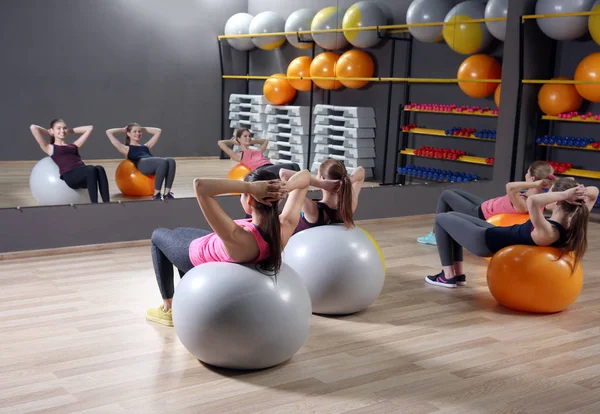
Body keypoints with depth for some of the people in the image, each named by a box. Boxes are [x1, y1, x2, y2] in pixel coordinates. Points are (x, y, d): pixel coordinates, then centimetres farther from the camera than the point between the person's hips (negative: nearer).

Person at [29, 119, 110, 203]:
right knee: (91, 169, -35)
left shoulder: (74, 145, 32)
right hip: (69, 176, -5)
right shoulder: (50, 147, 20)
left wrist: (70, 131, 40)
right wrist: (48, 132, 28)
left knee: (99, 169, -30)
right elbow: (33, 128, 12)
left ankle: (107, 205, -41)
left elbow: (89, 128, 40)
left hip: (83, 175, 5)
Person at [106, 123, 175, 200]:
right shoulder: (126, 149, 24)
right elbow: (109, 132, 22)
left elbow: (158, 131, 47)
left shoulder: (145, 146, 38)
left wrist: (142, 129, 45)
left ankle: (167, 193, -37)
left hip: (153, 163, 5)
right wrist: (123, 130, 37)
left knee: (171, 161, -31)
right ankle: (156, 194, -35)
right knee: (163, 162, -36)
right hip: (142, 163, -5)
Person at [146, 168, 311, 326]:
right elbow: (305, 176, -22)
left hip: (198, 256, -6)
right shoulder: (286, 227, -33)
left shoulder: (237, 238, -49)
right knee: (178, 232, 33)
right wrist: (285, 187, -42)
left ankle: (167, 309, 31)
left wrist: (250, 187, -59)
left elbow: (199, 185, -59)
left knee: (158, 235, 26)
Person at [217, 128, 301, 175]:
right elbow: (220, 143, 12)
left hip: (271, 167, 7)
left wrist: (251, 141, 44)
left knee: (295, 166, -23)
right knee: (290, 167, -29)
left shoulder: (257, 151, 36)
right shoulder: (239, 155, 18)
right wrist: (233, 141, 29)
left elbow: (265, 141, 56)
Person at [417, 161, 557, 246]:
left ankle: (435, 235, 28)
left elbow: (509, 186, -60)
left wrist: (536, 183, -55)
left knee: (446, 195, 14)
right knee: (455, 193, 29)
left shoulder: (522, 204, -41)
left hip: (479, 215, -9)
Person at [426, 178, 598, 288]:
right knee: (452, 215, 25)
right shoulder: (569, 227, -16)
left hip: (486, 242, -8)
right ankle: (458, 274, 29)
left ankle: (448, 276, 18)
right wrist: (580, 193, -25)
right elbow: (594, 192, -5)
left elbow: (532, 200, -60)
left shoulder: (548, 233, -39)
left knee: (441, 219, 13)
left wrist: (564, 194, -48)